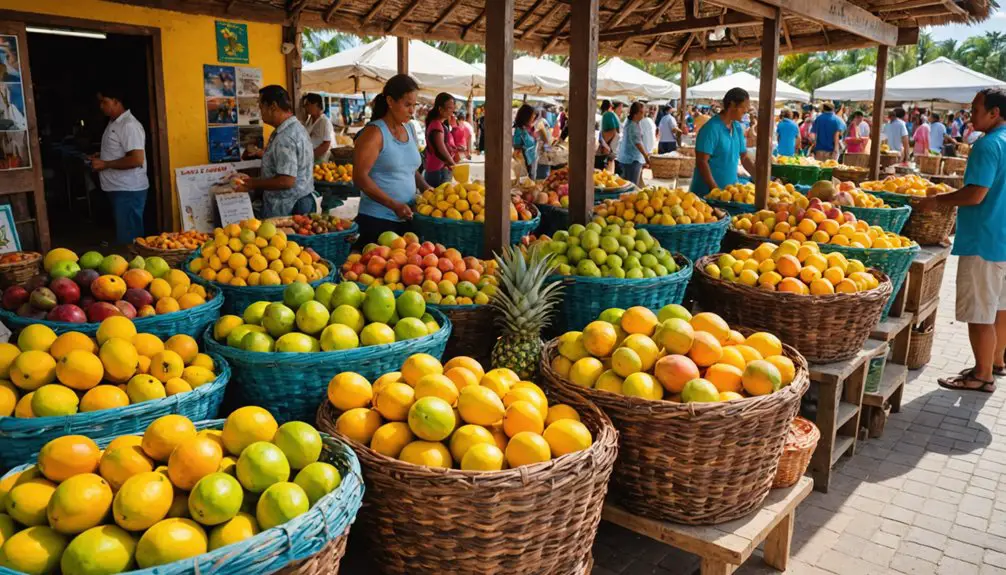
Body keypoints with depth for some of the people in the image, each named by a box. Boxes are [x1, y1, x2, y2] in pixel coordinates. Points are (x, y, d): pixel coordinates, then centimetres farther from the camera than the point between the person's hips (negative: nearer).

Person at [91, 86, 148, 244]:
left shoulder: (129, 125, -16)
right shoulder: (113, 123, 14)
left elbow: (137, 159, -26)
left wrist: (105, 164, -18)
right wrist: (101, 158, 10)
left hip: (128, 190, -10)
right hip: (117, 189, 10)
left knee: (128, 238, -5)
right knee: (124, 234, 16)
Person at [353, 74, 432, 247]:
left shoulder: (410, 129, 11)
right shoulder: (375, 133, -10)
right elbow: (360, 177, -16)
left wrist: (425, 188, 4)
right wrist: (394, 205, -22)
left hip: (406, 219, 7)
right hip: (376, 220, -6)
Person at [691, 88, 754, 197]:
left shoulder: (738, 128, 7)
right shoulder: (712, 128, -15)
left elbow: (744, 157, 15)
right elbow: (702, 162, -18)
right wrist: (716, 190, -22)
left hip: (730, 190, 7)